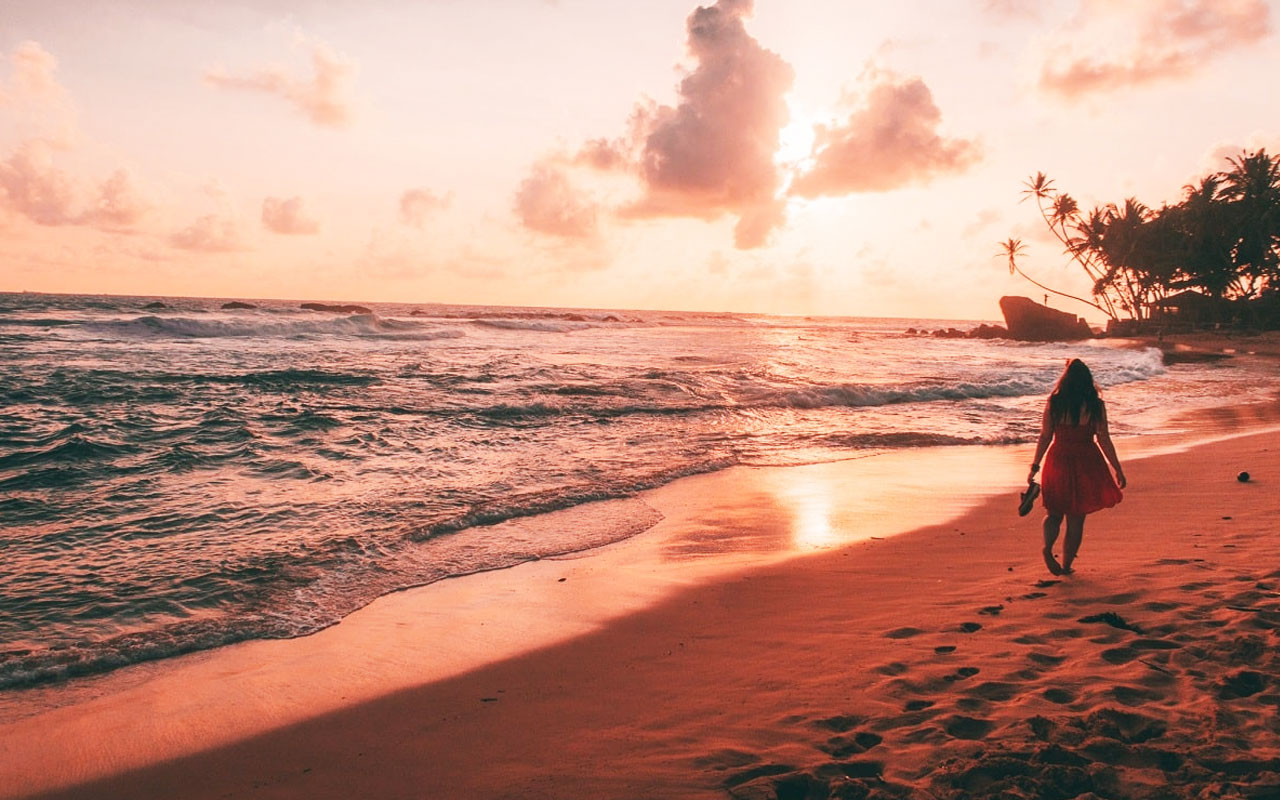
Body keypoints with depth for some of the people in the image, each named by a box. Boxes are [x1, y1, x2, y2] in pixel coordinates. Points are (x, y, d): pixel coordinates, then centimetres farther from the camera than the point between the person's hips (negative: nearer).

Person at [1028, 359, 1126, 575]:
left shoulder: (1053, 403, -2)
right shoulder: (1096, 405, -6)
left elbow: (1045, 437, 0)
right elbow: (1104, 440, -5)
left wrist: (1035, 466, 8)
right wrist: (1118, 470, 3)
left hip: (1058, 460, 1)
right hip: (1086, 464, -1)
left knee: (1054, 512, 15)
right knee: (1076, 519, 11)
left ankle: (1048, 547, -12)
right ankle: (1066, 565, 15)